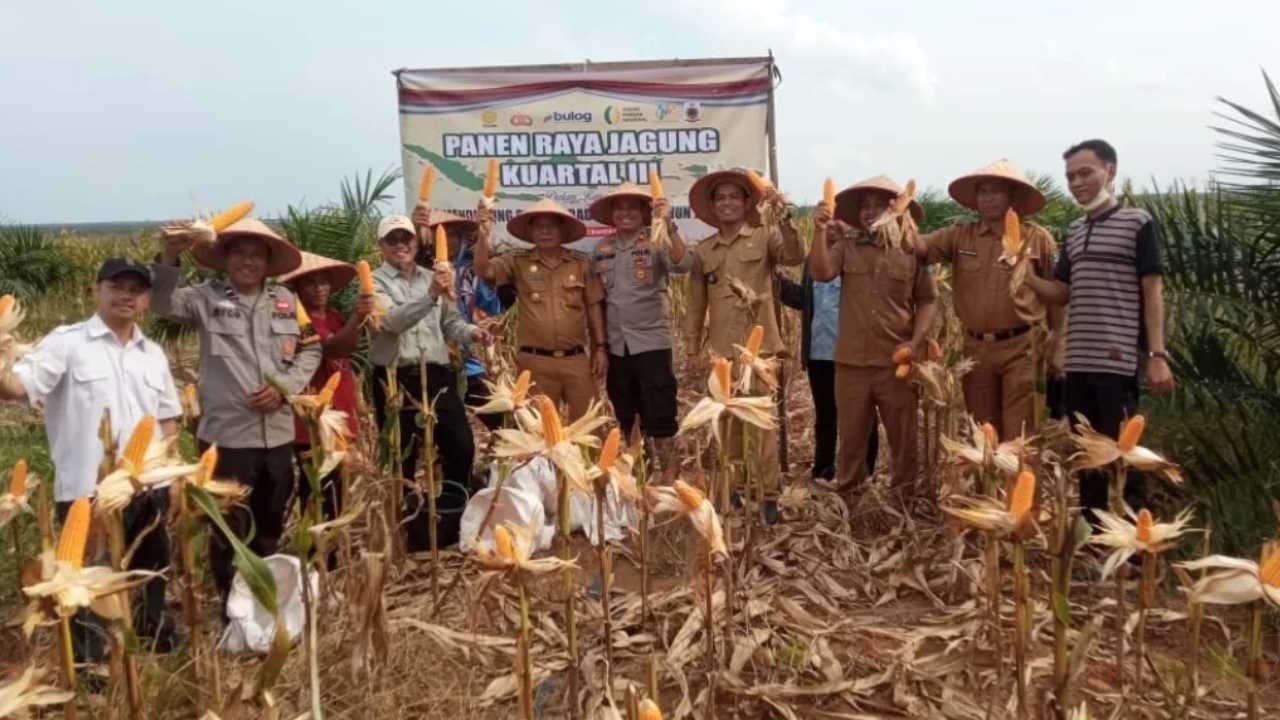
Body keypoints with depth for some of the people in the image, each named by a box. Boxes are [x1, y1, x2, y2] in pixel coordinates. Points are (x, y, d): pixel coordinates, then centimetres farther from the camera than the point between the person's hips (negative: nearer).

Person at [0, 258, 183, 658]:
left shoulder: (153, 354, 12)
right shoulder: (66, 343, -5)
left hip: (148, 490, 6)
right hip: (89, 493, -5)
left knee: (151, 577, 20)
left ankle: (159, 652, 40)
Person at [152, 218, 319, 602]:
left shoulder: (285, 299, 6)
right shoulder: (206, 297, -2)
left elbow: (311, 349, 9)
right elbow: (162, 303, -18)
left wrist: (286, 386, -5)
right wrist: (168, 257, -32)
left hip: (277, 434, 4)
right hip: (226, 435, -4)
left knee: (271, 527, 18)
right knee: (229, 530, 6)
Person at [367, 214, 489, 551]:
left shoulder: (432, 277, 14)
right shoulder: (374, 282, -3)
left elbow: (450, 321, 19)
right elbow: (391, 321, -21)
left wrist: (471, 332, -4)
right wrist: (430, 295, -34)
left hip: (438, 376, 4)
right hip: (397, 380, -4)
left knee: (461, 447, 3)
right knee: (404, 460, 6)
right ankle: (417, 536, 19)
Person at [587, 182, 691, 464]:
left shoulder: (656, 242, -4)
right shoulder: (602, 248, 8)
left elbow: (683, 265, -23)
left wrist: (668, 225, -32)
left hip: (651, 339, -4)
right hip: (615, 343, 5)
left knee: (659, 413, -1)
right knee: (623, 415, 13)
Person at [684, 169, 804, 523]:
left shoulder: (765, 236, 1)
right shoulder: (702, 251, 9)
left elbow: (795, 257, -19)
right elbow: (696, 304, 13)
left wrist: (784, 218, -30)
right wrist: (692, 348, 10)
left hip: (759, 345, -3)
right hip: (721, 349, 3)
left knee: (764, 422, -2)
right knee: (728, 422, 12)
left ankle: (769, 494, 5)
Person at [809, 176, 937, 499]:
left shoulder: (911, 251, 3)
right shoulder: (845, 246, 5)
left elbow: (927, 301, 5)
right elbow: (821, 273, -13)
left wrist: (916, 342, -8)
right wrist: (821, 232, -22)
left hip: (896, 361, -1)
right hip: (851, 360, 1)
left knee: (903, 437, 8)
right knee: (851, 436, 11)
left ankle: (905, 495, 24)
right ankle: (847, 495, 25)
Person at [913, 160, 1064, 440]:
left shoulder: (1037, 238, -1)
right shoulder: (960, 235, 7)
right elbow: (920, 247, -3)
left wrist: (1056, 340, -2)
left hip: (1020, 348, -3)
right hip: (975, 349, 3)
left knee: (1019, 434, -1)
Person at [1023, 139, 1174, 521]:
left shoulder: (1137, 222, -1)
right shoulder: (1074, 232, 16)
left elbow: (1153, 291, -5)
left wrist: (1157, 355, -13)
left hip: (1118, 361, -6)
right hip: (1077, 361, 6)